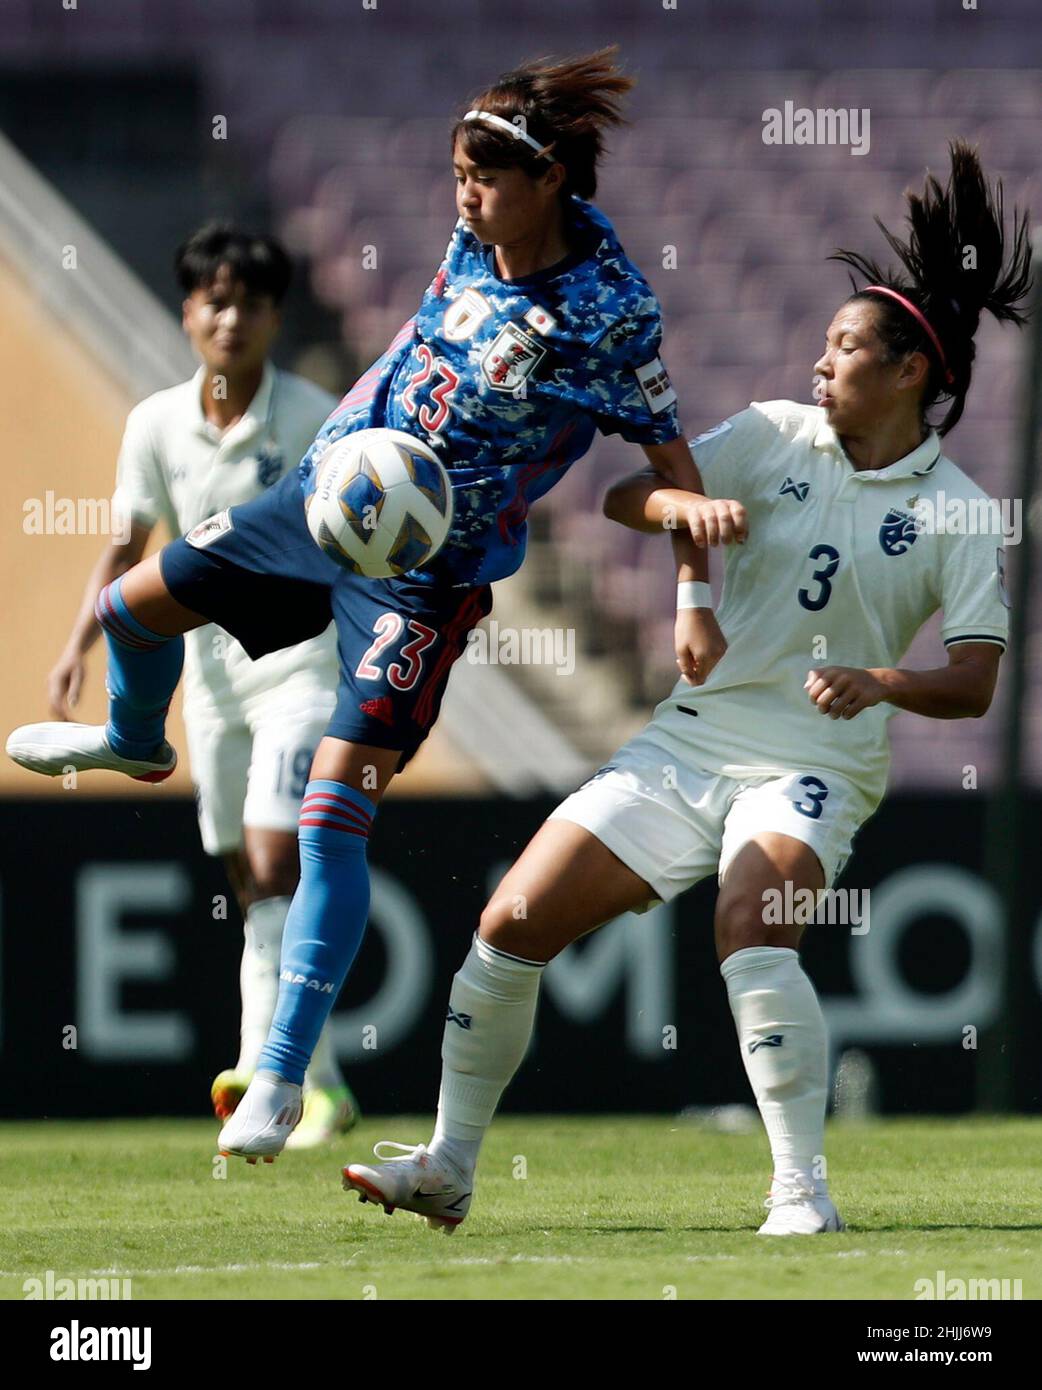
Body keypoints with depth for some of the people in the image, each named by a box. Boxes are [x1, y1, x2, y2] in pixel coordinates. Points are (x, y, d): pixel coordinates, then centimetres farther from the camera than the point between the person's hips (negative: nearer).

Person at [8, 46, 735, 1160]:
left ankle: (282, 1076, -7)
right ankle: (134, 742, 53)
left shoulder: (610, 312, -21)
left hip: (426, 574, -7)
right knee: (135, 605, 16)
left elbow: (667, 452, -14)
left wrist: (697, 599, -19)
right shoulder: (482, 235, -5)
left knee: (334, 809, -13)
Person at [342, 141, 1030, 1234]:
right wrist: (683, 506, -21)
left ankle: (803, 1195, -27)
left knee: (750, 928, -34)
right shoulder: (774, 436, 5)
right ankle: (448, 1167, 16)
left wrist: (880, 681, -29)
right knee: (511, 925, 0)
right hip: (686, 742, 4)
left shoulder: (951, 511, -4)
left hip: (813, 768, -4)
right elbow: (622, 496, 1)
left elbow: (972, 684, -9)